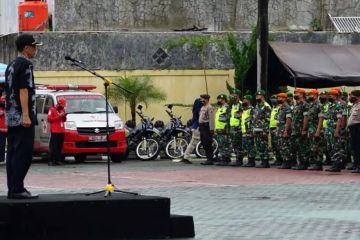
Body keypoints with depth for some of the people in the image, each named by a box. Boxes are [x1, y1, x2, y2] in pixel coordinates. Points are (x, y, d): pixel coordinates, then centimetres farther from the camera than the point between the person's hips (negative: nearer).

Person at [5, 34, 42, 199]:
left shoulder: (11, 66, 19)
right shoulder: (25, 64, -10)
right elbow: (23, 91, -17)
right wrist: (26, 116, -21)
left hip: (11, 117, 10)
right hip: (22, 117, -10)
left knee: (13, 153, 9)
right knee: (23, 154, -10)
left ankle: (12, 189, 9)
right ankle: (17, 190, -13)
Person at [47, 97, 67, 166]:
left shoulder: (62, 110, 20)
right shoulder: (52, 110, 1)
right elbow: (49, 119, -7)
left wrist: (64, 116, 4)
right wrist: (59, 116, -12)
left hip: (62, 131, 6)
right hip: (55, 131, -6)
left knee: (60, 147, 1)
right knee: (53, 147, -11)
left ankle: (58, 160, 4)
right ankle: (51, 161, -12)